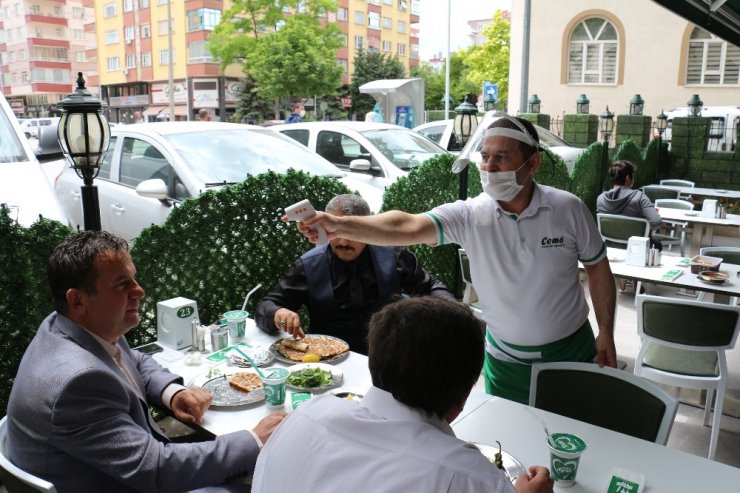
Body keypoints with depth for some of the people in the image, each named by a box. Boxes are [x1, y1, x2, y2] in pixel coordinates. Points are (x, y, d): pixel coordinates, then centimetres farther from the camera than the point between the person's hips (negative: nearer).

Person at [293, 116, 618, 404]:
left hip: (571, 350, 1)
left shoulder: (568, 209, -14)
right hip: (506, 361, 0)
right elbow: (407, 227, -33)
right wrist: (341, 225, -47)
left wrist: (606, 333, 0)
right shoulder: (469, 216, -18)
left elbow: (598, 270, -1)